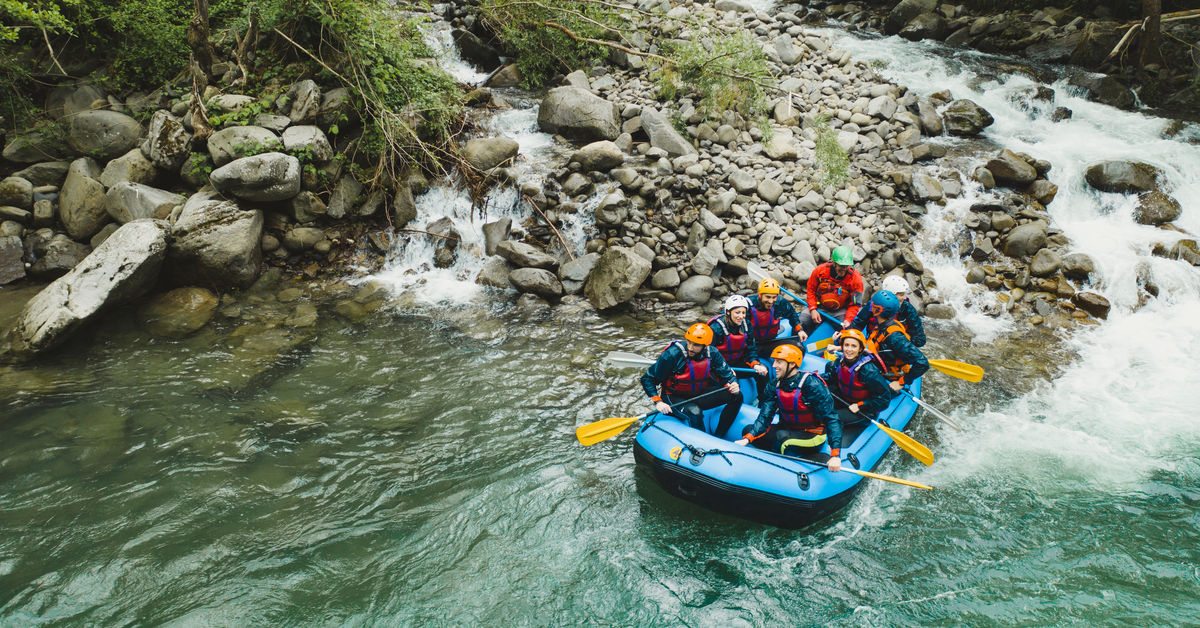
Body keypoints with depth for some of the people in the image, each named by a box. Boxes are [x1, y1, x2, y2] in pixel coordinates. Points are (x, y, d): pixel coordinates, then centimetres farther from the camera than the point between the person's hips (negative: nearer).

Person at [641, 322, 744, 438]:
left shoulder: (712, 353, -10)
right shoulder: (672, 354, -22)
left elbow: (727, 375, 1)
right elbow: (647, 379, -15)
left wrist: (733, 385, -23)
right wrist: (658, 402, -26)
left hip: (700, 395, 5)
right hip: (675, 398, -5)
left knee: (737, 396, -11)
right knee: (695, 413, -37)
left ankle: (718, 437, -8)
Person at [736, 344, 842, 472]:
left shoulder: (811, 384, -22)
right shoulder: (774, 385, -3)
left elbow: (831, 419, -25)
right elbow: (765, 416, -10)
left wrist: (835, 455, -36)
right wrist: (747, 439, -28)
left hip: (812, 435, -7)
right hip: (788, 429, 7)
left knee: (781, 436, -35)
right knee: (748, 430, -7)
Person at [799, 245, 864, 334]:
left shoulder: (856, 279, -15)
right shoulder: (820, 271, -12)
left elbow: (854, 304, -9)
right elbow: (811, 290, 2)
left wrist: (848, 320, -28)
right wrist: (813, 309, -10)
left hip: (841, 311, -1)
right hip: (820, 308, 1)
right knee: (802, 321, -17)